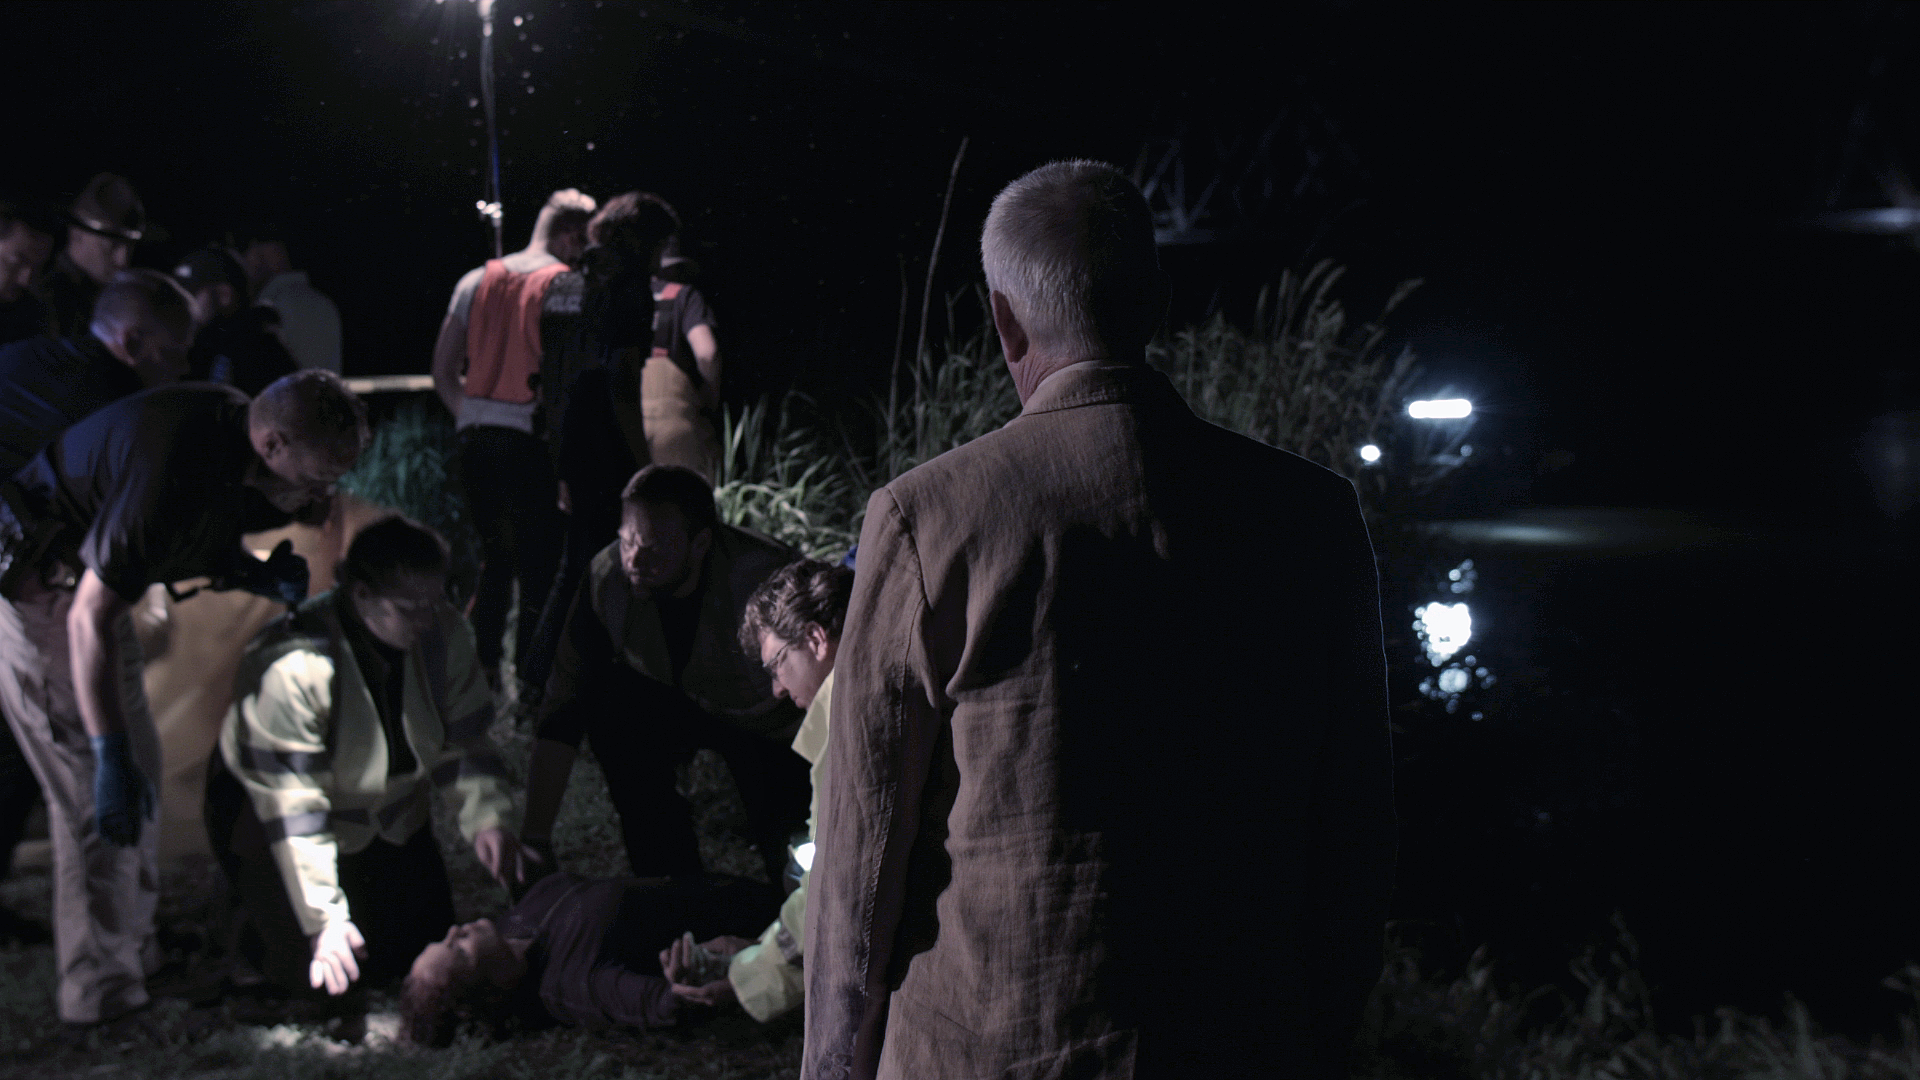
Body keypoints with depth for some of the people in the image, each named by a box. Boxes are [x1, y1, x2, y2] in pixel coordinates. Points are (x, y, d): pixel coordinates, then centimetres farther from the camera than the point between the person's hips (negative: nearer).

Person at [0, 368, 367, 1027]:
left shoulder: (233, 434, -7)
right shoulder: (175, 471, -34)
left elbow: (207, 542, 11)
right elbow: (89, 621, -32)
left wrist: (258, 573, -11)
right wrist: (110, 758, -30)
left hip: (85, 575, 10)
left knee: (138, 767, 16)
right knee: (96, 793, -9)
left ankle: (133, 953, 27)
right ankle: (102, 992, -1)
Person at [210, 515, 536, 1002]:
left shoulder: (443, 633, -18)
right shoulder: (290, 669, -36)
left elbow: (462, 739, -6)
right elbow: (291, 803, -33)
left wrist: (486, 818, -24)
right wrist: (323, 920, -35)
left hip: (390, 813, 6)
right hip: (270, 820, -6)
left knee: (425, 941, 4)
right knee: (321, 969, -14)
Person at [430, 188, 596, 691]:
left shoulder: (476, 281, 10)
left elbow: (443, 371, 11)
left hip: (477, 438, 6)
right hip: (533, 439, -5)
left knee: (494, 560, 19)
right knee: (539, 569, 2)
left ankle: (482, 672, 20)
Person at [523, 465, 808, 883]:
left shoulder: (764, 577, -36)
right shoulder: (607, 578, -25)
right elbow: (561, 713, -21)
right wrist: (534, 841, -24)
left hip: (770, 723, -3)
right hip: (681, 704, 4)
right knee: (606, 699, -23)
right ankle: (673, 885, -10)